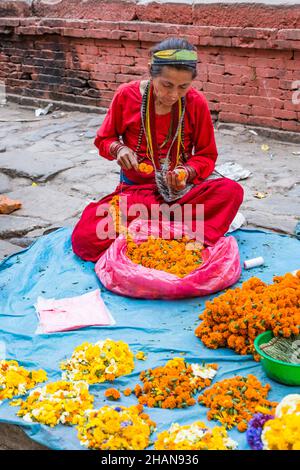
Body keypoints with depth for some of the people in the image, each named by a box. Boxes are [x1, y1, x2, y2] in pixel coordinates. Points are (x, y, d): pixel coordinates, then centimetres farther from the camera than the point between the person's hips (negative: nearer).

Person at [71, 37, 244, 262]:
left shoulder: (197, 103, -8)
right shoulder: (127, 94, -9)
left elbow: (207, 156, 3)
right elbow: (104, 140, 6)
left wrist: (187, 172, -19)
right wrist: (118, 149, -17)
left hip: (182, 190, 0)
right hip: (134, 190, 0)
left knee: (232, 190, -29)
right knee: (84, 239, -27)